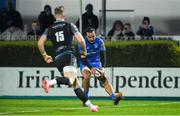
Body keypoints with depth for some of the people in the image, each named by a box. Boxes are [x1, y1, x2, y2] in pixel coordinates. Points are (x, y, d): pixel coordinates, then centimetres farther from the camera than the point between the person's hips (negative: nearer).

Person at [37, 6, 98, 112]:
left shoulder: (49, 29, 14)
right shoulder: (70, 26, 6)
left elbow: (40, 43, 2)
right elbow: (81, 40, -4)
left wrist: (45, 56, 15)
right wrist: (84, 51, 14)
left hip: (58, 59, 5)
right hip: (68, 55, -5)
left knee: (76, 84, 9)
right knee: (70, 80, -26)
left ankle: (90, 105, 10)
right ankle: (51, 82, -52)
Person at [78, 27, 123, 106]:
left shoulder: (99, 42, -9)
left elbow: (103, 55, -3)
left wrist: (103, 67, -18)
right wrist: (91, 68, -34)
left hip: (96, 63, 2)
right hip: (85, 64, -2)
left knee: (104, 78, -20)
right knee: (87, 76, -32)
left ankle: (114, 97, -34)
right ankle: (86, 98, -15)